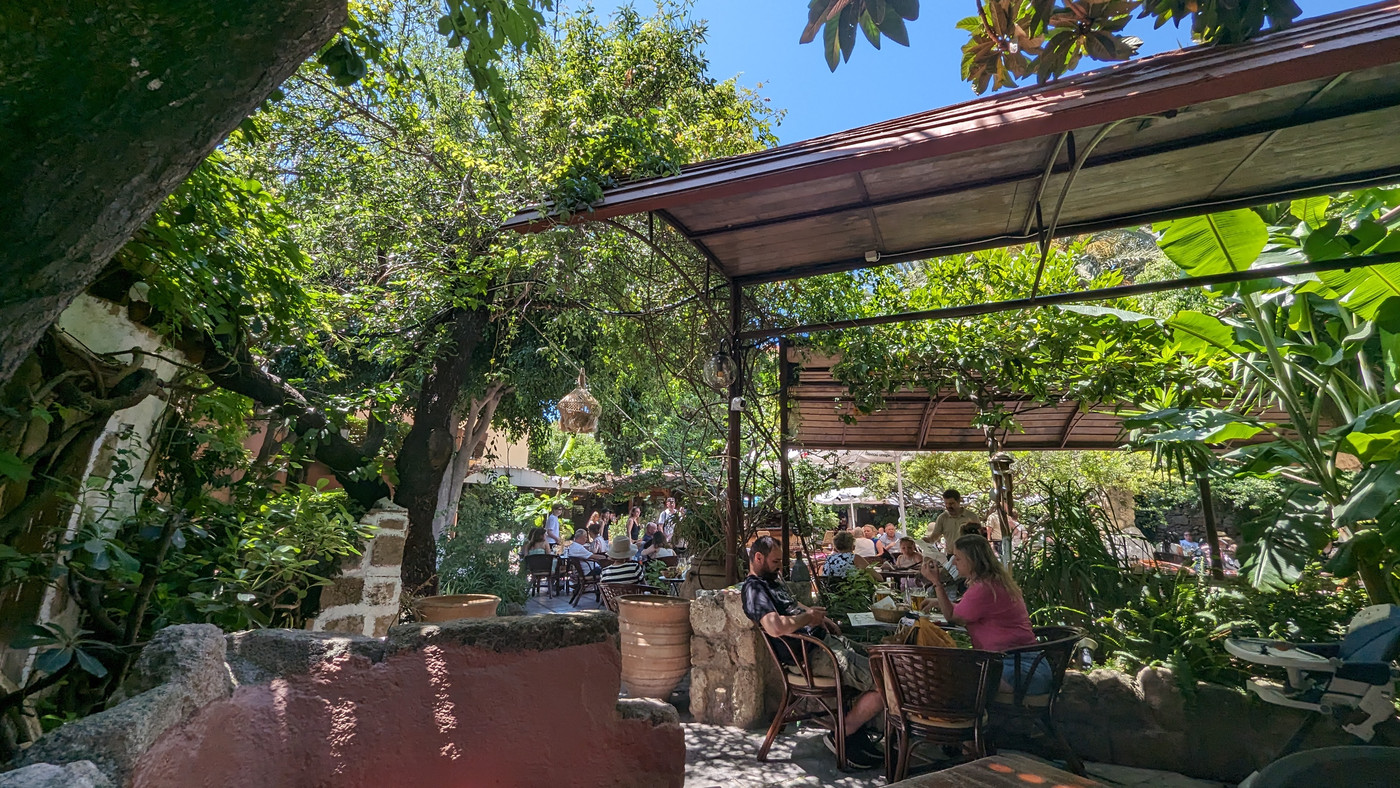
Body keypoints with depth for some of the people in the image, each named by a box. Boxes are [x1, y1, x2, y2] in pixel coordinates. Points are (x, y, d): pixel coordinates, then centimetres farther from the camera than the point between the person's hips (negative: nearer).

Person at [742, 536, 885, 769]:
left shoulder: (772, 581, 17)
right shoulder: (754, 589, -17)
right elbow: (776, 627, -33)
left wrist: (821, 617, 13)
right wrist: (808, 617, -16)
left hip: (824, 639, 11)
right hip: (813, 654, -11)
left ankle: (853, 727, 15)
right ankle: (842, 735, 2)